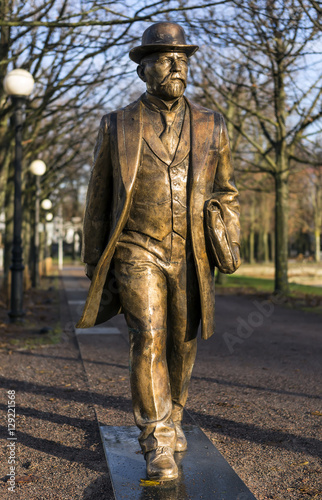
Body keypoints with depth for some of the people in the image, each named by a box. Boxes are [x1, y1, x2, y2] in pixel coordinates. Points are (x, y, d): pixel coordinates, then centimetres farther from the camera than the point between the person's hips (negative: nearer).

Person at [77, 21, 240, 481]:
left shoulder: (211, 126, 5)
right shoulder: (118, 126, 1)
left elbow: (225, 191, 14)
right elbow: (99, 198, 6)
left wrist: (231, 241, 2)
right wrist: (94, 261, 6)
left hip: (190, 257, 3)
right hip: (138, 251, -2)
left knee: (182, 344, 11)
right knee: (148, 338, -14)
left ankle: (171, 416, 34)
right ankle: (158, 444, -4)